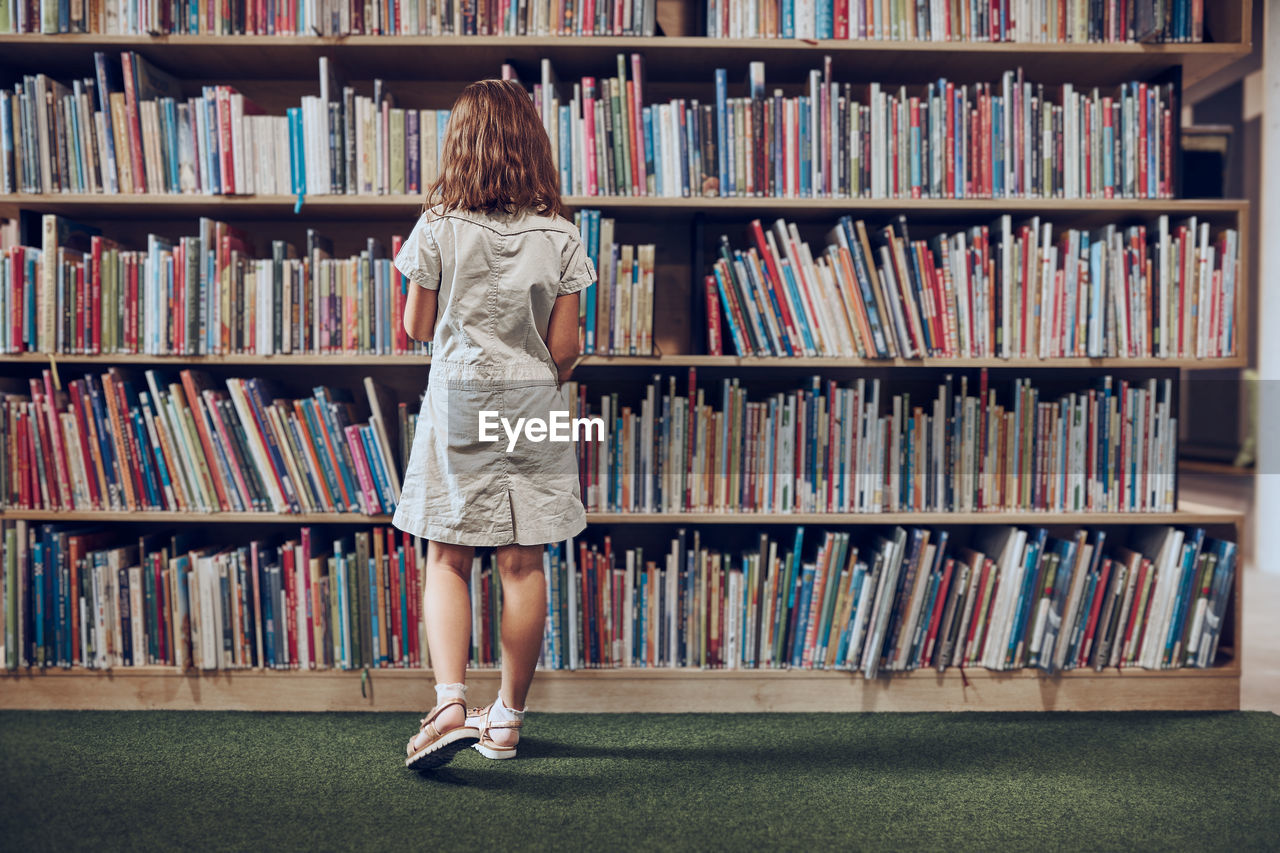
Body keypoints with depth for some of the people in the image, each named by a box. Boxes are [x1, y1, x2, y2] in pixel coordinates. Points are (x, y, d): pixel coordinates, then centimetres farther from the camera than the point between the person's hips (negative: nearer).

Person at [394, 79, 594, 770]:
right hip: (533, 405, 1)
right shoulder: (559, 237, -2)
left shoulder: (437, 229, -4)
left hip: (457, 404, -1)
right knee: (522, 565, 7)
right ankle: (507, 718, 19)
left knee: (447, 561, 8)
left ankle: (450, 703, -6)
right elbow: (564, 348, -3)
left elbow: (418, 328, 3)